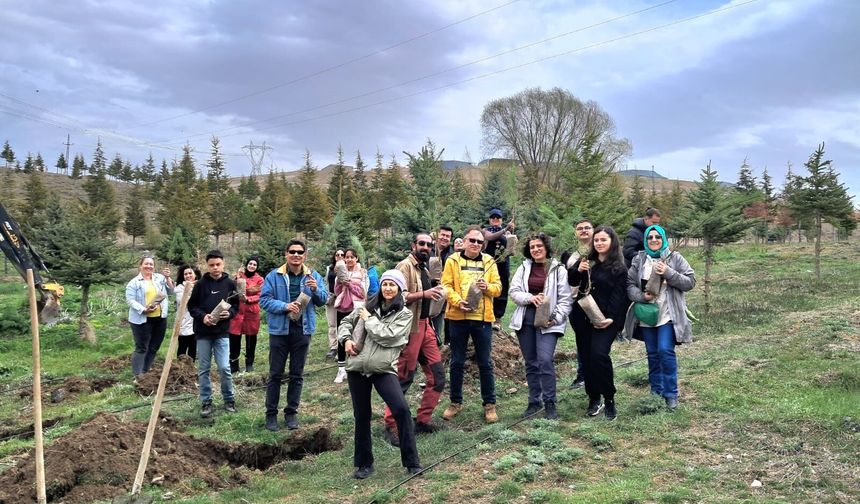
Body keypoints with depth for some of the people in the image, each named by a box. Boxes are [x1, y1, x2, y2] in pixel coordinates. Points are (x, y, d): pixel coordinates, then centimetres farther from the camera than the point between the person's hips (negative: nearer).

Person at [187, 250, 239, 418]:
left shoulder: (230, 284, 2)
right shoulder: (200, 284, -1)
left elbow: (236, 306, 7)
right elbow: (191, 306, 3)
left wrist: (229, 313, -13)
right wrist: (202, 316, -15)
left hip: (222, 332, 0)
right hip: (203, 332, 1)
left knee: (224, 368, -5)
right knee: (203, 369, 6)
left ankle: (229, 399, 14)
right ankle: (206, 402, 17)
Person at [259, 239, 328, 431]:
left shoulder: (313, 276, 3)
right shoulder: (274, 276, -4)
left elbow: (323, 300, 0)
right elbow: (264, 299, -9)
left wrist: (316, 290, -21)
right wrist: (285, 306, -23)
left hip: (303, 330, 2)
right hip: (279, 329, -2)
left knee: (297, 375, 11)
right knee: (275, 374, 6)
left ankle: (291, 412, 23)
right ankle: (271, 413, 16)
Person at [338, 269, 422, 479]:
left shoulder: (404, 314, 0)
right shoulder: (368, 306, 10)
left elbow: (388, 336, -13)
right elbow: (345, 322, 19)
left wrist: (368, 319, -4)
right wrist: (346, 338, -1)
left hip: (383, 369, -3)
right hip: (357, 367, 3)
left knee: (401, 409, -17)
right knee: (361, 415, 10)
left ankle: (411, 463, -4)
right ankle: (364, 463, 27)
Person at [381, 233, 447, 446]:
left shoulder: (424, 270, 18)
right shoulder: (405, 266, -10)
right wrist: (424, 294, -27)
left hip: (425, 326, 9)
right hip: (410, 329, -9)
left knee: (437, 376, 8)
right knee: (403, 379, -2)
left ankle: (423, 420, 19)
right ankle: (390, 425, 9)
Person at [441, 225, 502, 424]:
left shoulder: (489, 262, 8)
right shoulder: (453, 260, 2)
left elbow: (498, 288, 6)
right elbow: (446, 286, -3)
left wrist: (487, 286, -16)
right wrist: (458, 301, -19)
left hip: (482, 318, 1)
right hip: (458, 317, -1)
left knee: (485, 363, 6)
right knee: (457, 362, 9)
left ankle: (489, 404, 18)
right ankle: (455, 402, 22)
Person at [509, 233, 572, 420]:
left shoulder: (558, 269, 1)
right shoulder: (524, 268, 10)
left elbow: (565, 298, -1)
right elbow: (514, 291, 3)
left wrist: (556, 318, -13)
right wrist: (530, 297, -15)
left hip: (547, 321, -4)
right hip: (525, 319, 4)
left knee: (545, 360, -16)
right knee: (531, 362, 10)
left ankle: (550, 404, -4)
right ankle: (534, 402, 22)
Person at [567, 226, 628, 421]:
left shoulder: (619, 267, -2)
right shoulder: (587, 261, 11)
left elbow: (619, 295, -7)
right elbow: (572, 282, 14)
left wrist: (611, 318, -20)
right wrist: (578, 270, -7)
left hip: (605, 319, -5)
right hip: (582, 317, 5)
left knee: (599, 354, -20)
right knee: (586, 358, 7)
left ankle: (609, 399, -5)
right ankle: (594, 399, 19)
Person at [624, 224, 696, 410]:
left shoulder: (675, 258, 1)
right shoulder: (639, 259, 7)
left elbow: (690, 281, -3)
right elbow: (629, 284, 3)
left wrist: (668, 273, -16)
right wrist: (641, 296, -15)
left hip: (668, 315, -3)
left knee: (665, 351, -12)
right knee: (652, 353, 11)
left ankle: (671, 394, 1)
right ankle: (656, 391, 23)